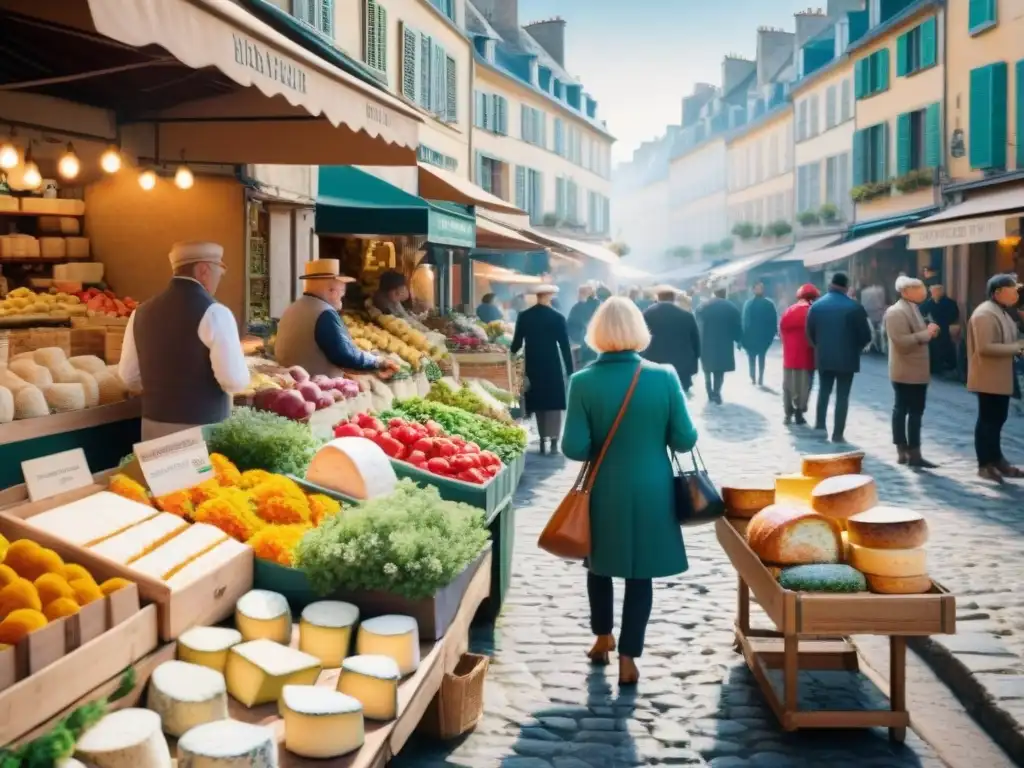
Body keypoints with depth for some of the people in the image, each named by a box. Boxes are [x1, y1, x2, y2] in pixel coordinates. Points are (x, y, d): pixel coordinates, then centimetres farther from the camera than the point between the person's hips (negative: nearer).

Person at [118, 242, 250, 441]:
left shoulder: (141, 312, 4)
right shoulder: (213, 313, -13)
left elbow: (129, 376, 12)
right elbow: (235, 382, -18)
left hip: (154, 426, 6)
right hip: (203, 429, -6)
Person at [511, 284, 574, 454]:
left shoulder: (523, 316, 0)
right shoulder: (557, 318, -9)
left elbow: (516, 343, 3)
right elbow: (565, 346, -9)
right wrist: (570, 370, -5)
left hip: (533, 366, 3)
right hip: (552, 366, -3)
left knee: (538, 403, 13)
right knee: (554, 404, 4)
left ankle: (543, 440, 14)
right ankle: (553, 441, -2)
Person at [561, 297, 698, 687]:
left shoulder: (584, 382, -14)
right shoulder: (664, 376, -12)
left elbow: (574, 448, -15)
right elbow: (685, 440, -8)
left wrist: (601, 447, 6)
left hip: (604, 492, 0)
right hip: (650, 491, 0)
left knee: (600, 564, 23)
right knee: (640, 573, 10)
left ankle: (602, 639, 37)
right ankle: (628, 658, 13)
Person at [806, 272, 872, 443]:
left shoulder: (816, 306, -1)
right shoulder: (854, 307, -10)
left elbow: (810, 333, 4)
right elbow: (865, 336, -6)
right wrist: (855, 348, 12)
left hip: (823, 357, 3)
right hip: (847, 358, -3)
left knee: (824, 392, 18)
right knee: (842, 396, 3)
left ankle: (820, 426, 13)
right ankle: (838, 434, 2)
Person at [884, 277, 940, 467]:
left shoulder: (912, 309, 16)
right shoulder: (896, 312, -17)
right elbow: (902, 342, -25)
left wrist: (929, 332, 9)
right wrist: (926, 334, -19)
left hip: (915, 371, 10)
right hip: (907, 372, -10)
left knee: (901, 410, 11)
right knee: (914, 412, -8)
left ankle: (903, 451, 15)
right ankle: (913, 453, -5)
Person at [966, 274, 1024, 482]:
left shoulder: (1002, 312, 12)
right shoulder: (985, 314, -20)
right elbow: (984, 347, -26)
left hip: (1001, 377, 10)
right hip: (989, 378, -10)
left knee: (997, 419, 16)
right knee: (987, 420, -1)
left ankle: (996, 460, 26)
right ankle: (985, 464, 8)